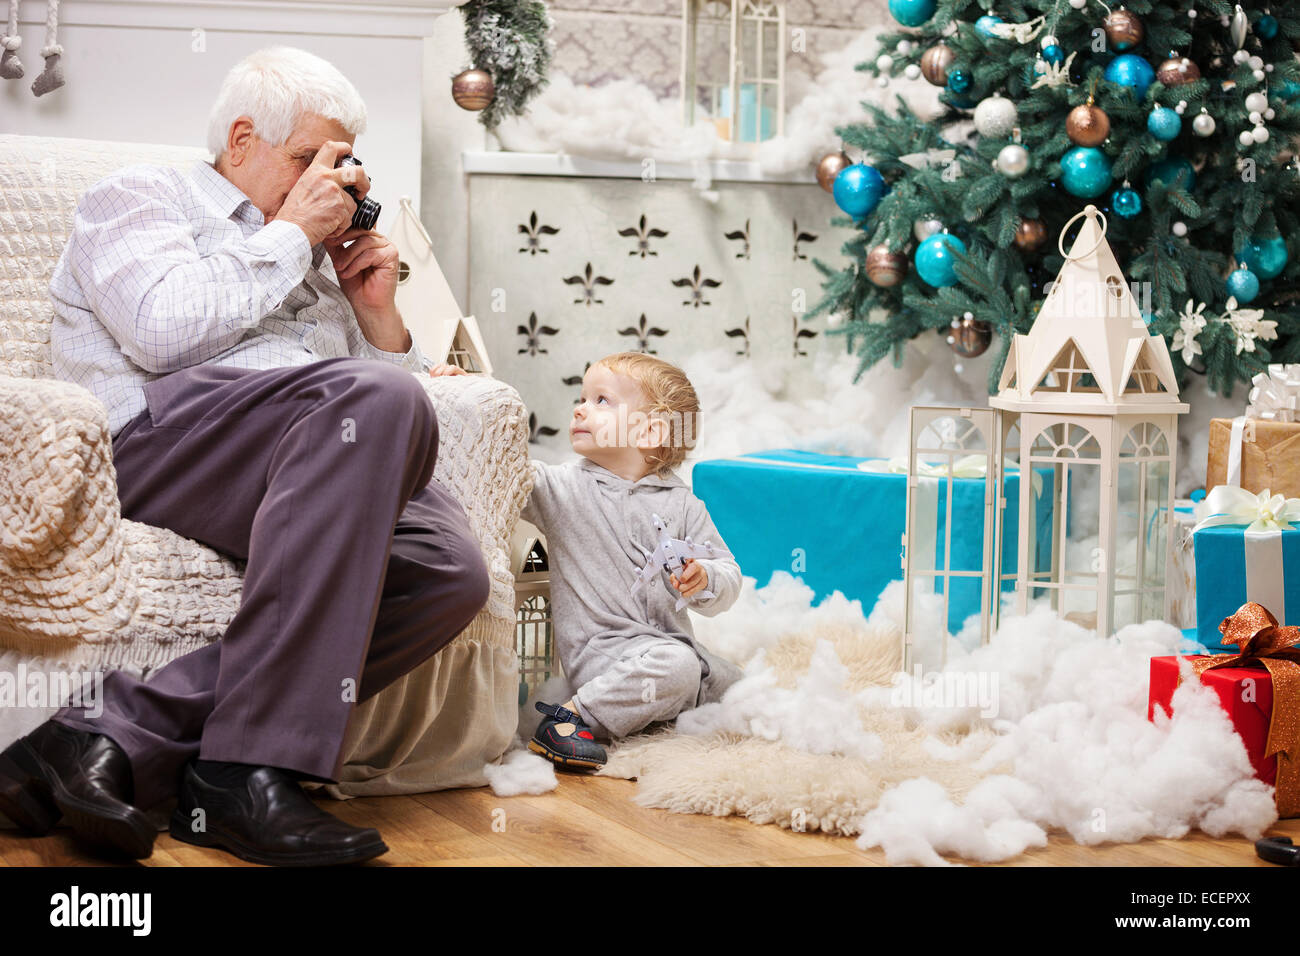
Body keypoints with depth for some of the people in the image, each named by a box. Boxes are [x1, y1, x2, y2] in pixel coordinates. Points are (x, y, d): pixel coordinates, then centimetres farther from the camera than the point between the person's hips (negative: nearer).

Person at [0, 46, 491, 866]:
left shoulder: (314, 261, 37)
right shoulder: (141, 197, 20)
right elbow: (163, 330, -4)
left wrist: (380, 316, 18)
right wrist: (288, 231, 5)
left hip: (337, 459, 6)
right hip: (161, 428, -6)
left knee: (451, 570, -28)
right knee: (377, 399, -36)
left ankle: (126, 739, -34)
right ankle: (247, 770, -38)